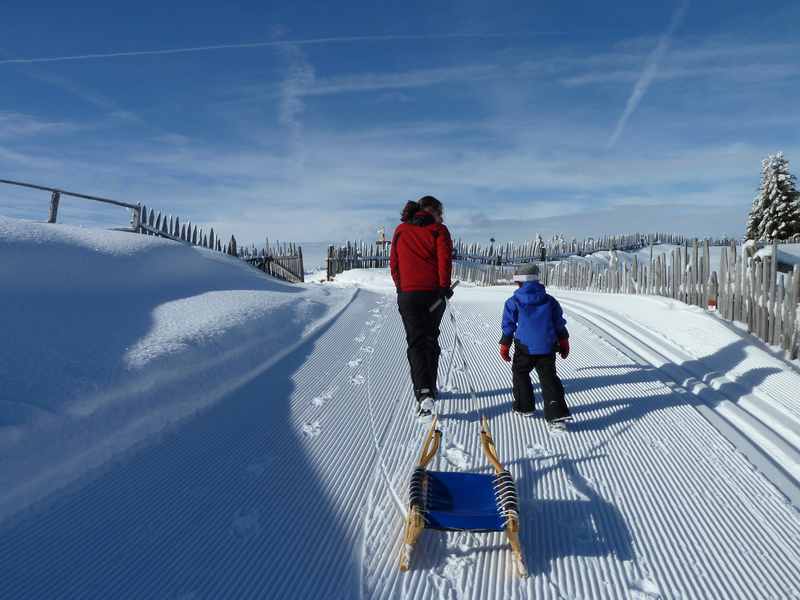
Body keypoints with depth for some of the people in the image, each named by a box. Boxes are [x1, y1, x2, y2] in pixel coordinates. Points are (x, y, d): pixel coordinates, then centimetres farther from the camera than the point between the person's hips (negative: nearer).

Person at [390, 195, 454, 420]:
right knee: (431, 340, 16)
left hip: (407, 294, 1)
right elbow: (445, 259, -9)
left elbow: (393, 262, 10)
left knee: (416, 342, -2)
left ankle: (423, 394, -19)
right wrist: (445, 286, -3)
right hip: (433, 293, -1)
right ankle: (429, 388, 26)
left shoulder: (401, 230, 12)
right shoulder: (438, 230, 2)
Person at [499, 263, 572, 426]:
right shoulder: (549, 300, 8)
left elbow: (508, 327, -2)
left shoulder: (514, 302, -3)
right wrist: (563, 343, 22)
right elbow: (560, 324, 12)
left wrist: (504, 347, 7)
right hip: (547, 348, 3)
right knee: (549, 378, 8)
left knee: (520, 373, 19)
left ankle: (524, 407, 25)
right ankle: (557, 413, -4)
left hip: (525, 347, -3)